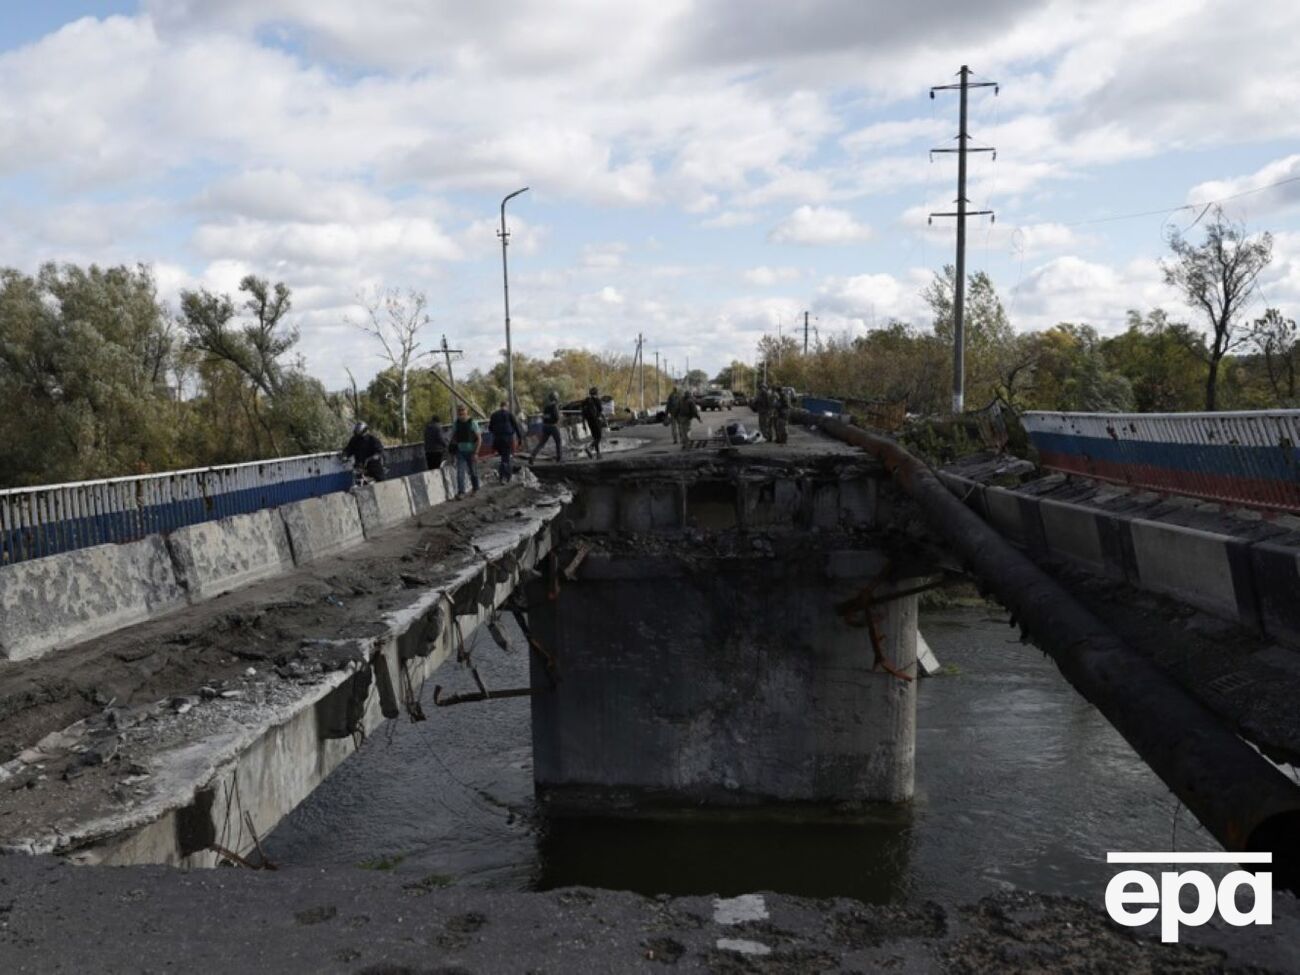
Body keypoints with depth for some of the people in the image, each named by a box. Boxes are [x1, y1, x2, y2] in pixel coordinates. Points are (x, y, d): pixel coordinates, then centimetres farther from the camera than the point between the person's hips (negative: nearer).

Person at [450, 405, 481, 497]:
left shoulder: (473, 423, -6)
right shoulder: (455, 424, 3)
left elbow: (479, 438, -6)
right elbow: (453, 438, 13)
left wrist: (476, 452, -13)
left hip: (471, 452, -2)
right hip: (460, 452, 2)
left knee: (473, 472, 9)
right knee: (460, 472, -10)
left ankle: (476, 489, 28)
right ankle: (461, 492, -12)